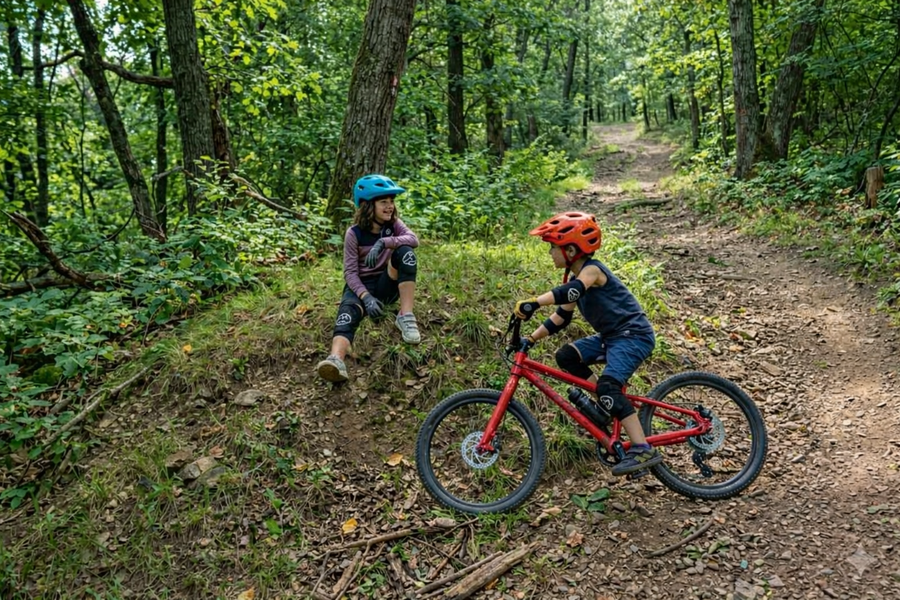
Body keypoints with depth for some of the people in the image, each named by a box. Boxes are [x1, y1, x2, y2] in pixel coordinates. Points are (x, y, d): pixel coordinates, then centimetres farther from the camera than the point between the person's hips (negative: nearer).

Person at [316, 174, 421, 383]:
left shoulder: (393, 224, 2)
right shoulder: (354, 233, -7)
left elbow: (414, 239, -19)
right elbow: (350, 272, -13)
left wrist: (383, 242, -35)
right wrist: (367, 297, -31)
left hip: (387, 284, 3)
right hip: (361, 285, -3)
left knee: (405, 252, -25)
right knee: (349, 311, -37)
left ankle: (406, 316, -28)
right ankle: (336, 360, -66)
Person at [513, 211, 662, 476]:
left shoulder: (592, 269, -17)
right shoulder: (577, 278, 11)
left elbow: (572, 291, -39)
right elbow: (561, 317, 14)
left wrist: (533, 303, -49)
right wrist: (531, 339, 5)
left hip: (634, 335, -9)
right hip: (611, 336, 9)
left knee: (608, 385, -24)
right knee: (566, 356, 1)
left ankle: (644, 450, -21)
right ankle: (608, 404, 10)